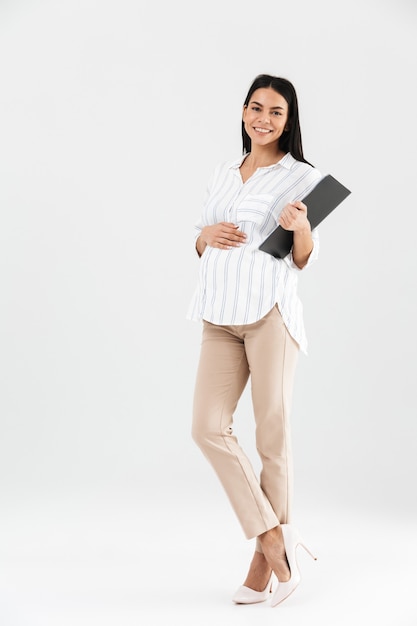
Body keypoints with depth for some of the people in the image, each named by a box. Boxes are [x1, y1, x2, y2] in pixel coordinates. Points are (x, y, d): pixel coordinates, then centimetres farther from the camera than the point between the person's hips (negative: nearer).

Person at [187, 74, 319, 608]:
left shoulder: (301, 176, 4)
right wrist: (207, 235, 0)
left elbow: (305, 260, 2)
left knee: (271, 435, 0)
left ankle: (265, 558, 12)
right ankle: (275, 537, 4)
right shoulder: (222, 174, 19)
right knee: (208, 428, -5)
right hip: (219, 316, 5)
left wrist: (300, 226, -18)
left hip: (270, 312, -5)